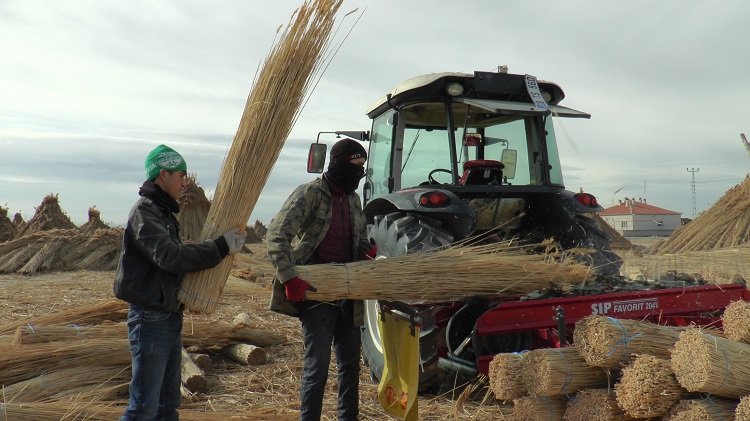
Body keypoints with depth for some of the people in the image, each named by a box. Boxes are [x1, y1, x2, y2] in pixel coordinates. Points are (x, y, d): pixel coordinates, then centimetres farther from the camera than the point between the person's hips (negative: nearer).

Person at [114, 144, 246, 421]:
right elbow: (170, 256, -27)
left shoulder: (163, 212, 17)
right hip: (150, 317, -10)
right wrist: (221, 247, -23)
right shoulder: (144, 212, -14)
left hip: (170, 317, 10)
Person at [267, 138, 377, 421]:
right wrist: (289, 278, -24)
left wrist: (368, 251, -1)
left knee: (350, 363, 15)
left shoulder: (353, 198, 12)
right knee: (317, 365, -1)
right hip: (316, 292, -7)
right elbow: (276, 236, -18)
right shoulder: (310, 193, -10)